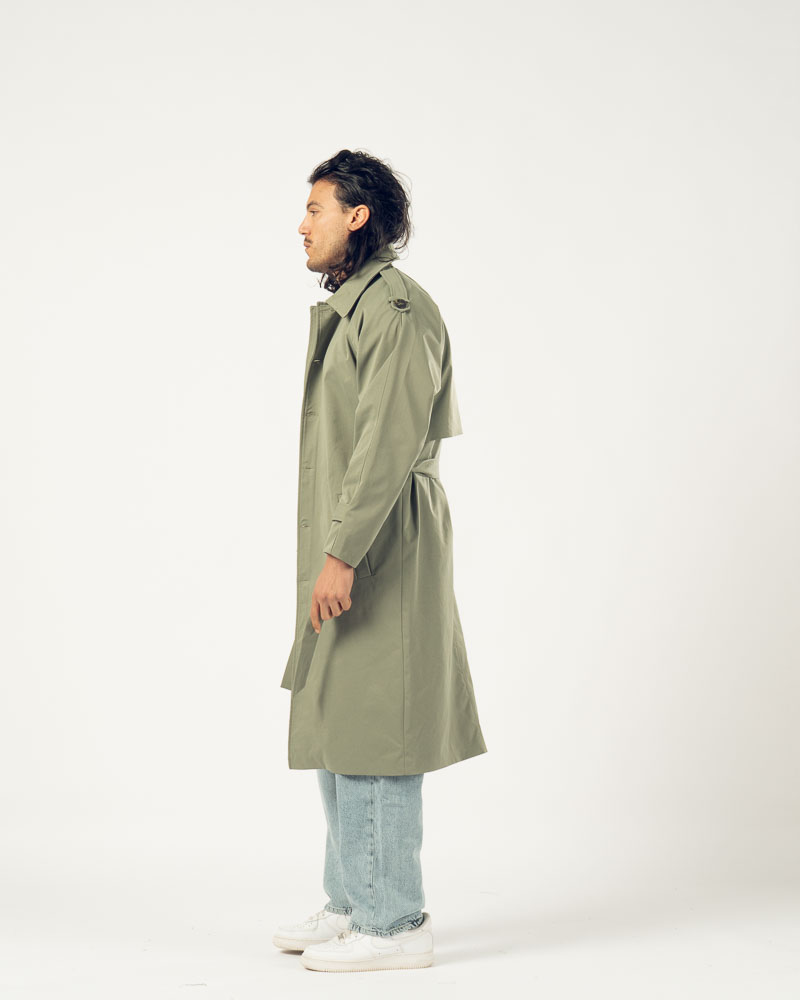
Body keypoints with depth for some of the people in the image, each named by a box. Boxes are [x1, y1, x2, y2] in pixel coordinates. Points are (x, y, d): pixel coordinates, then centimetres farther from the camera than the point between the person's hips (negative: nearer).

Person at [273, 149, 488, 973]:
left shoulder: (395, 308, -14)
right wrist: (331, 554, 20)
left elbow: (389, 444, -21)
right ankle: (352, 902, 26)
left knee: (371, 733, -5)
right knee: (332, 729, 15)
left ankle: (395, 923, 5)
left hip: (381, 549, -10)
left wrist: (341, 554, -24)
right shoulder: (349, 308, 17)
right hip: (347, 547, 10)